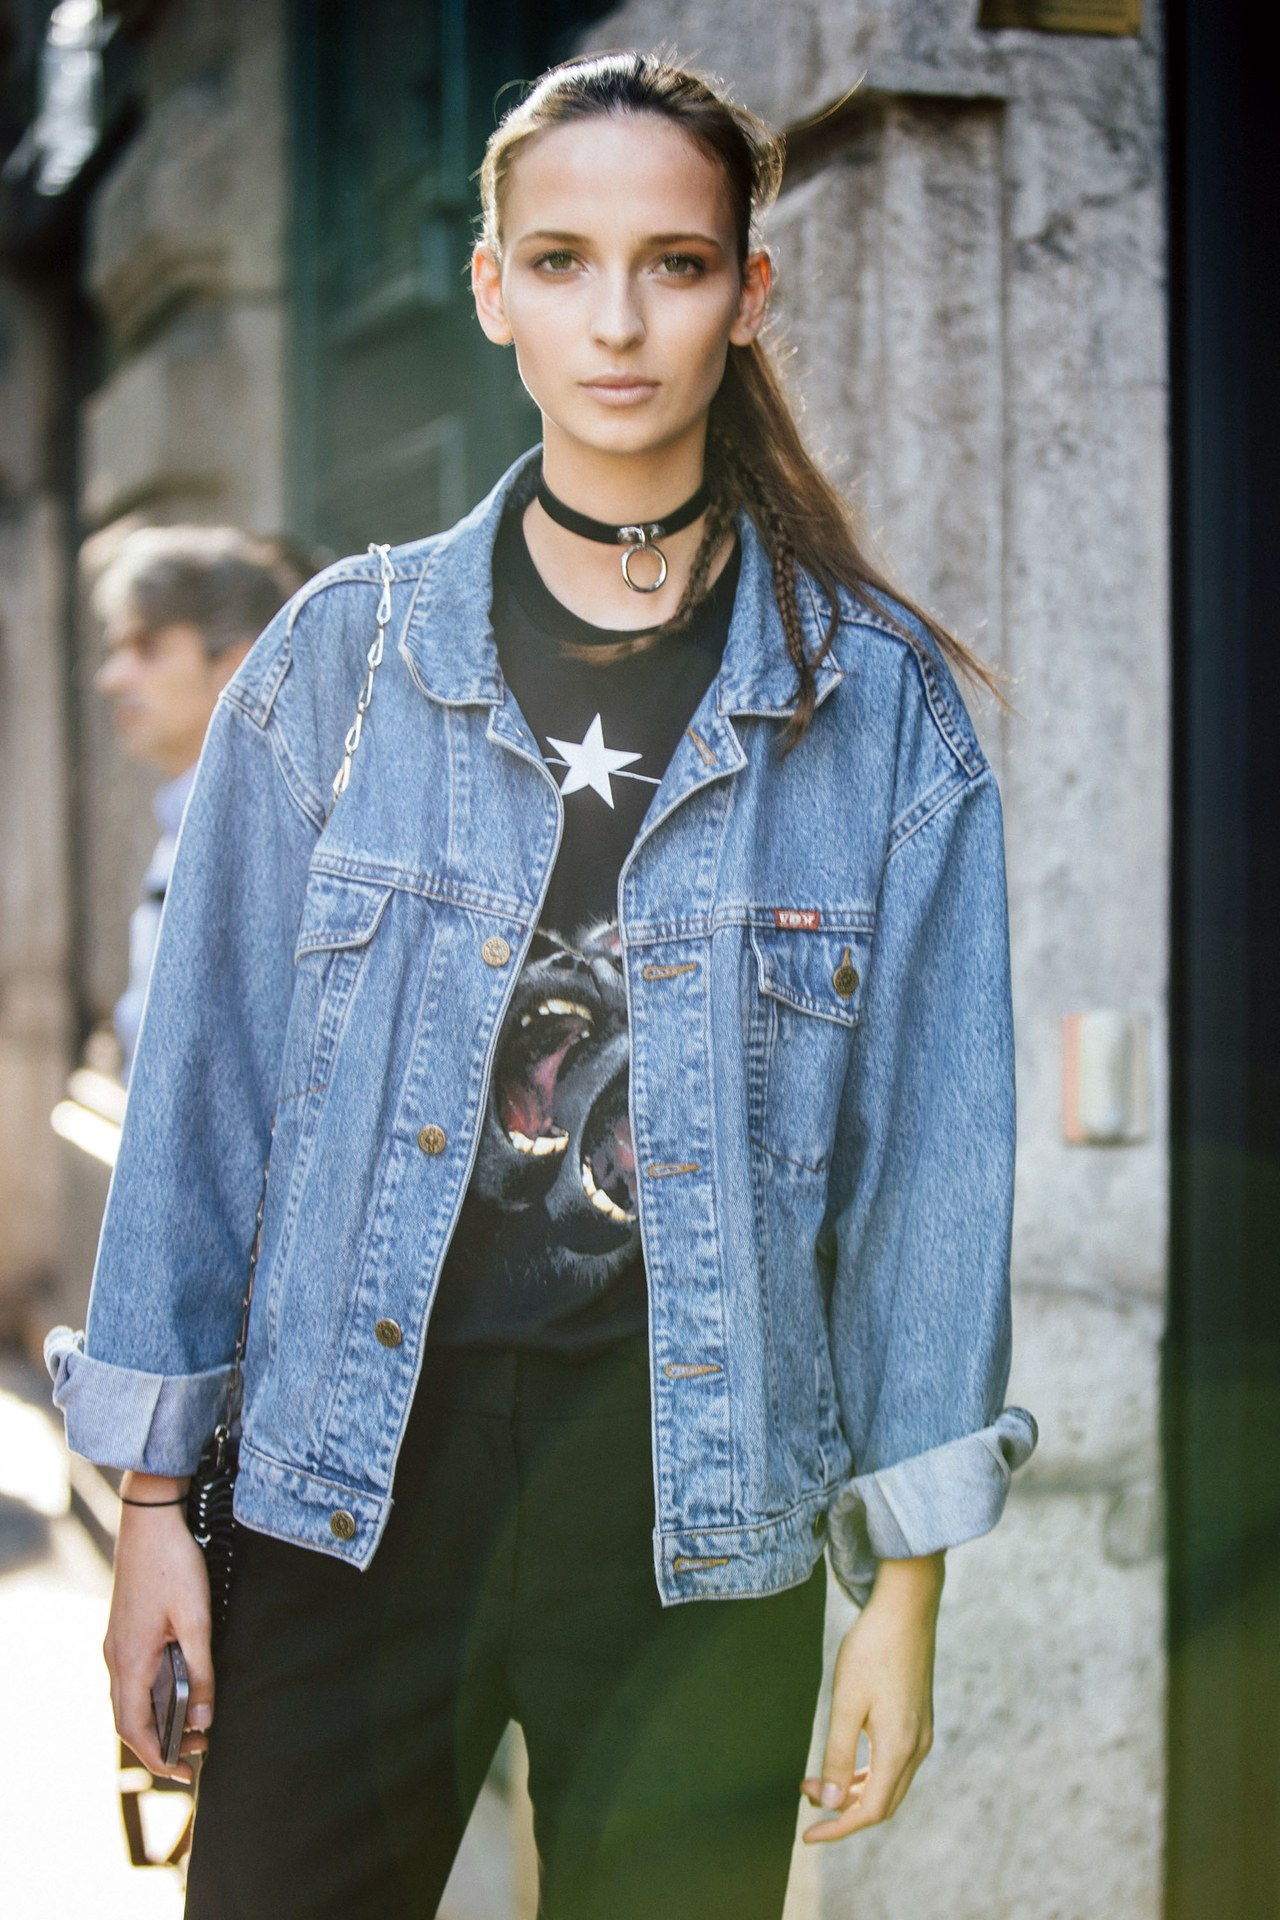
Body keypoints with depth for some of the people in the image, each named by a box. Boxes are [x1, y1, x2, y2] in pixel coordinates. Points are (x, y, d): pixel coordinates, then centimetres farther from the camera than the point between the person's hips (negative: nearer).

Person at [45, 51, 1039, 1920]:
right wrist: (151, 1498, 3)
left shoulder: (883, 702, -1)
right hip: (358, 1469, 1)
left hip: (699, 1497, 0)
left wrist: (909, 1586, -1)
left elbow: (930, 1150, 0)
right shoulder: (342, 656, 2)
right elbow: (206, 1079, 4)